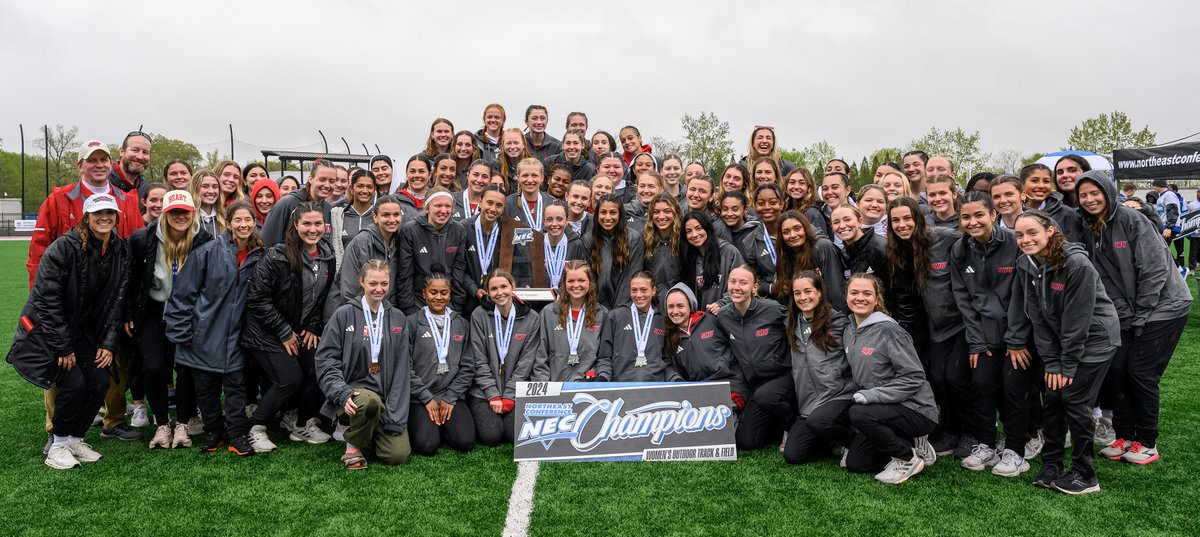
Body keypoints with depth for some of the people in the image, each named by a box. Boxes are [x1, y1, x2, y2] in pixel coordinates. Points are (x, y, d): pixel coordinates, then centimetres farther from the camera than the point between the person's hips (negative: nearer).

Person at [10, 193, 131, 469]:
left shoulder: (120, 251, -1)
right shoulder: (64, 247, -19)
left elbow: (116, 300, 3)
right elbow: (47, 299, -19)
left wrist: (108, 343, -5)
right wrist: (63, 348, -18)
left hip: (83, 331, 6)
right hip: (45, 330, -5)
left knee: (100, 381, -7)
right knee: (73, 384, -17)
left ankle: (74, 438, 14)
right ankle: (57, 444, 5)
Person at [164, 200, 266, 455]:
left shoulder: (259, 257, 1)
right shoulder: (208, 252, -8)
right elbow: (183, 292, -6)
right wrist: (181, 331, -8)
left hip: (234, 336, 1)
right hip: (204, 334, -1)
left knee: (235, 382, 0)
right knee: (206, 386, 8)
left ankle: (238, 434, 7)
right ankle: (214, 431, 24)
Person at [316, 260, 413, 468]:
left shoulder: (398, 318, 8)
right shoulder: (344, 314, 1)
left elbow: (402, 367, 4)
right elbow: (325, 358, -3)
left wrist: (396, 414, -5)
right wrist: (342, 393, -19)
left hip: (387, 395, 3)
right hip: (354, 388, -3)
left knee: (399, 455, -13)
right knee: (370, 401, -38)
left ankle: (370, 430, 21)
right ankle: (353, 445, -6)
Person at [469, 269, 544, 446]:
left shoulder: (531, 318, -1)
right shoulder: (479, 315, -4)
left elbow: (526, 361, -2)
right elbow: (479, 360, -5)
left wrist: (509, 397, -8)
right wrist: (493, 396, -11)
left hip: (516, 392, 1)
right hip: (485, 391, -1)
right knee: (491, 436, -18)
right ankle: (479, 415, 14)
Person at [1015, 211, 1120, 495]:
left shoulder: (1077, 264, -25)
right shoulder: (1026, 266, -6)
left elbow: (1078, 319, -22)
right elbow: (1037, 317, -4)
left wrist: (1068, 365, -17)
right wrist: (1051, 362, -6)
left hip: (1093, 340, -6)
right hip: (1060, 341, 6)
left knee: (1074, 400, -6)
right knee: (1052, 399, 4)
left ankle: (1085, 476, 8)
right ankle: (1051, 466, 18)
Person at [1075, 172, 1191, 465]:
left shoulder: (1132, 220, -16)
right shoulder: (1090, 230, 4)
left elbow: (1155, 269, -18)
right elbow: (1102, 278, 6)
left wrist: (1140, 316, -16)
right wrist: (1125, 314, -2)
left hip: (1162, 307, -6)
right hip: (1127, 316, 6)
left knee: (1141, 373, -5)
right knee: (1115, 370, 1)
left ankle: (1147, 442, 11)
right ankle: (1124, 436, 15)